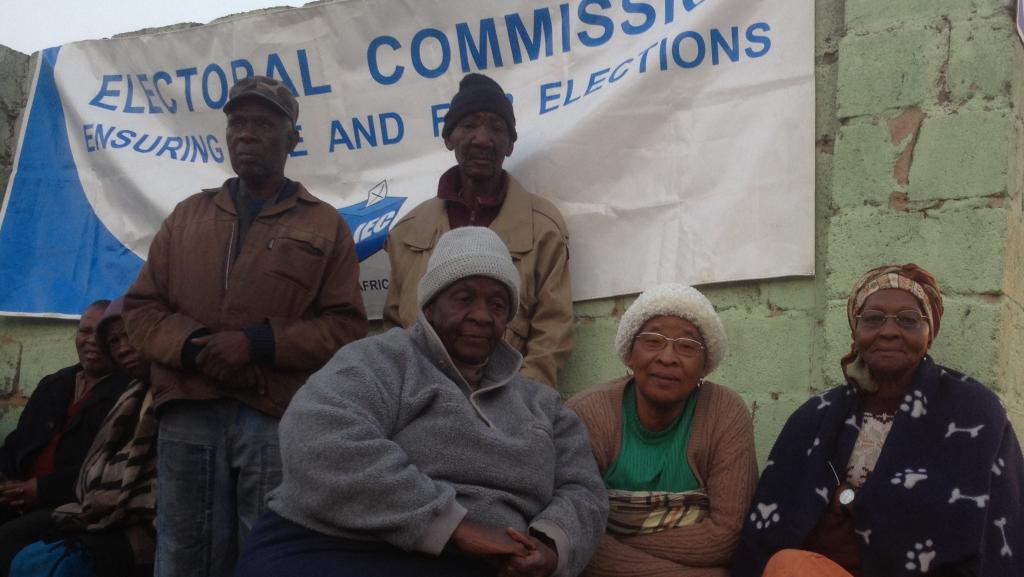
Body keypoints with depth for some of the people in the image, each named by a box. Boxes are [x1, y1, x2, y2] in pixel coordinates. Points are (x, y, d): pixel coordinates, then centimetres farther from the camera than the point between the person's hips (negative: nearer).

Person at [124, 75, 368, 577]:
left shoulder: (325, 225, 8)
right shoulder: (187, 215, 18)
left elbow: (346, 327, 0)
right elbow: (140, 308, 12)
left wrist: (260, 342, -13)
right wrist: (193, 346, -8)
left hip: (279, 418, -2)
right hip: (188, 415, 3)